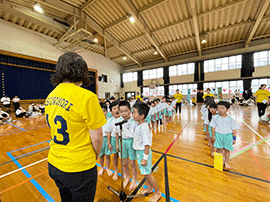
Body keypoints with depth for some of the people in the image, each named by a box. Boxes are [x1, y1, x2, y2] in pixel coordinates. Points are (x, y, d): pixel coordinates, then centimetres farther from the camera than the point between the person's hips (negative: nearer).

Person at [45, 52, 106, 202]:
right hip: (78, 168, -6)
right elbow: (96, 137, -21)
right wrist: (96, 156, 0)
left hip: (54, 164, 7)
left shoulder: (50, 96, 0)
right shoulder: (86, 97, -24)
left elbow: (56, 130, 8)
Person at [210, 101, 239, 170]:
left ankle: (226, 162, 28)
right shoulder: (215, 118, -4)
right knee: (219, 149, 4)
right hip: (218, 135, 0)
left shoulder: (230, 119, -4)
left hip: (228, 136, 0)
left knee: (227, 150, 9)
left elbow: (234, 129, 3)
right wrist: (213, 136, 0)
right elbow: (213, 127, 1)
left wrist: (234, 138, 2)